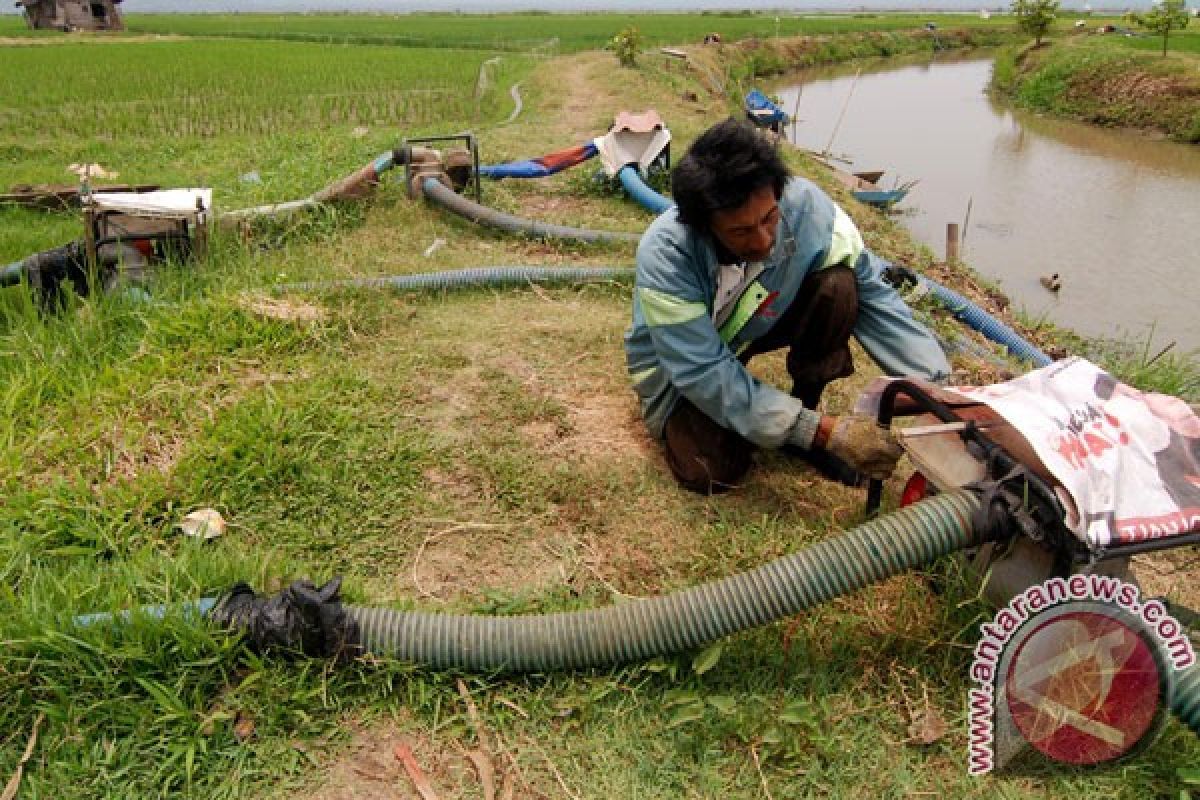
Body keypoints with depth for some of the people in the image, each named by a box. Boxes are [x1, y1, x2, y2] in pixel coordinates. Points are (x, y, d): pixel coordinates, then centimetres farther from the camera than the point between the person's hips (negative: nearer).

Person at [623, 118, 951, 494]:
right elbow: (707, 375, -36)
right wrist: (825, 431, -40)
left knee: (837, 285, -24)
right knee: (713, 470, -26)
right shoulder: (664, 255, -37)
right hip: (679, 363, -3)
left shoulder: (806, 206, -28)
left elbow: (872, 295, -20)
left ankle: (804, 404, -2)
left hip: (755, 326, 3)